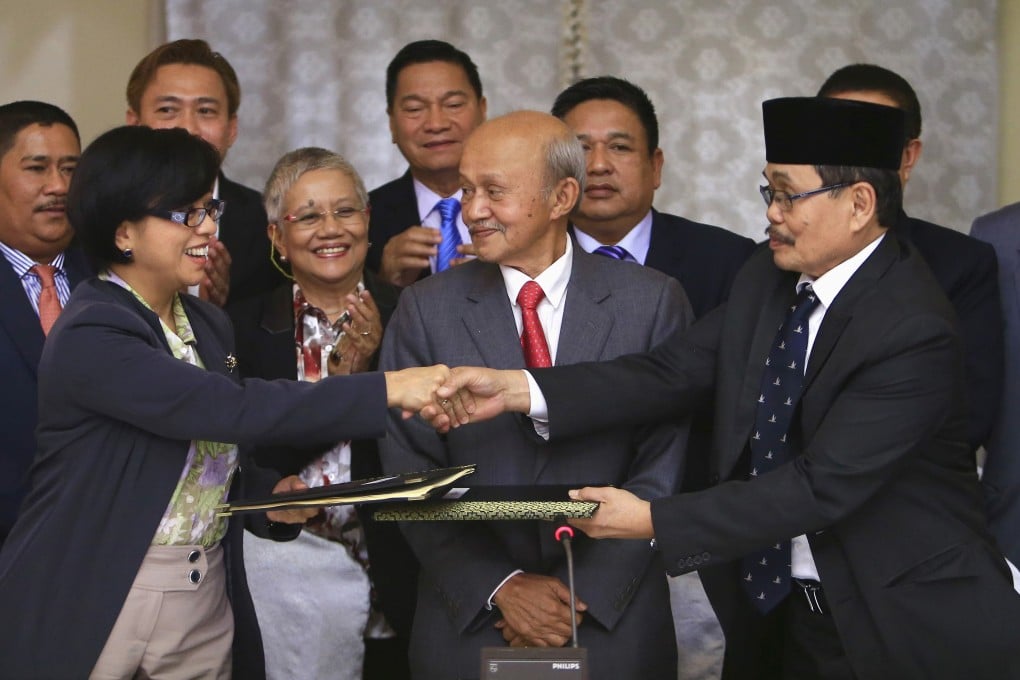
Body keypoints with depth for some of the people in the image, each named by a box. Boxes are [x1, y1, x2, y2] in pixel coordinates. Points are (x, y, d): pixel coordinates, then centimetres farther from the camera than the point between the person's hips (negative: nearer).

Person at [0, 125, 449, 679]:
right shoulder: (88, 338, -17)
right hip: (88, 609, -7)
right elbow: (233, 410, -27)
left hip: (206, 609, 7)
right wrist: (387, 390, -29)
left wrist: (271, 498, -2)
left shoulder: (209, 326, 10)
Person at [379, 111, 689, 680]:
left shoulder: (654, 303, -2)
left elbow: (663, 467, -4)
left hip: (616, 625, 0)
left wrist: (582, 590, -12)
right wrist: (501, 588, -12)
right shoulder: (426, 310, 1)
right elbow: (410, 476, -2)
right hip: (469, 624, 1)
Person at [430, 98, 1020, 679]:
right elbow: (674, 372, -5)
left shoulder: (915, 331, -23)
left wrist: (655, 521, -27)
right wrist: (517, 388, -17)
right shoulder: (768, 279, 3)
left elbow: (821, 486, -26)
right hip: (777, 615, 7)